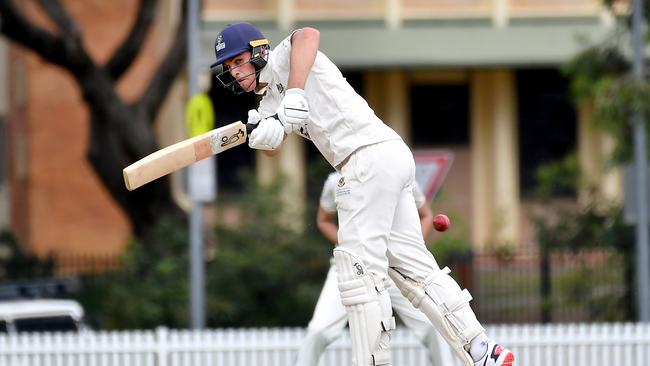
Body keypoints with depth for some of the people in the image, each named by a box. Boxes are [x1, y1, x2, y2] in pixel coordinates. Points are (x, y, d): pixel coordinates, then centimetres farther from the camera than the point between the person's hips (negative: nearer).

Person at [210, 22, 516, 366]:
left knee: (358, 266, -11)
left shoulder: (282, 57, 2)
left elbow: (308, 34, -21)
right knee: (411, 264, 8)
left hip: (370, 154, -10)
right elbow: (273, 146, 9)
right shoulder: (269, 101, 26)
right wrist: (263, 133, -14)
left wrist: (294, 95, -28)